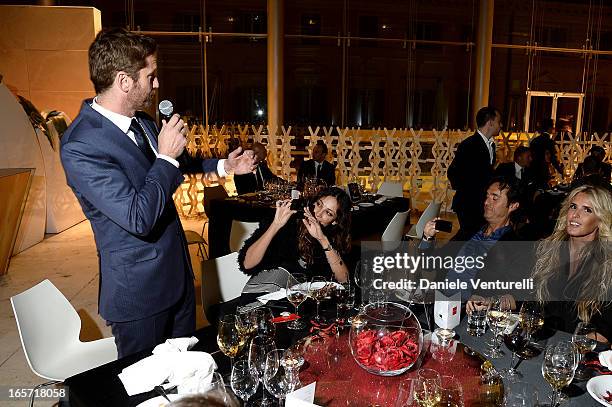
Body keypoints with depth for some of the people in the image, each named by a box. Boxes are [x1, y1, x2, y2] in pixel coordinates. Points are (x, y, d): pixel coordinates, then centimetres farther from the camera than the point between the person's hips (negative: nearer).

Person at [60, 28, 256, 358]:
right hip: (139, 289, -7)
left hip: (178, 272, 8)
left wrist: (223, 166, 16)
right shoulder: (80, 147, -26)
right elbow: (138, 218, -31)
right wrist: (167, 156, -22)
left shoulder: (141, 121, 0)